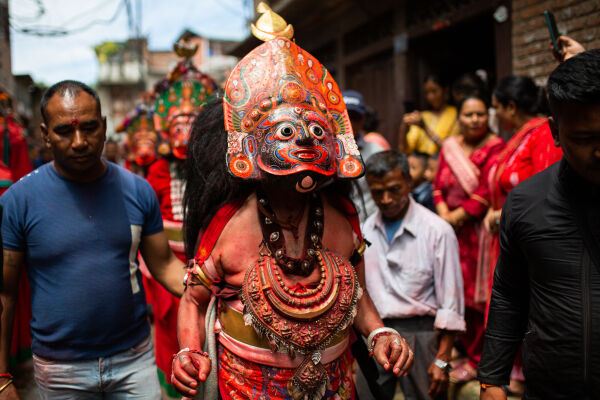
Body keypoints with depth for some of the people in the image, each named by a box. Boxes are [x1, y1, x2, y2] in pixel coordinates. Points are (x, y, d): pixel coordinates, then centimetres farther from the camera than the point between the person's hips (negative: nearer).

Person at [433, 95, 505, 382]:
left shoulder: (494, 148, -5)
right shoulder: (449, 147, 12)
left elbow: (487, 192, -13)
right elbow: (438, 186, 12)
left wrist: (458, 216, -11)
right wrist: (444, 214, -4)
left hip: (479, 231, -5)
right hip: (451, 231, 5)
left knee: (479, 294, -2)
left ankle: (477, 360, 10)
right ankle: (467, 350, 25)